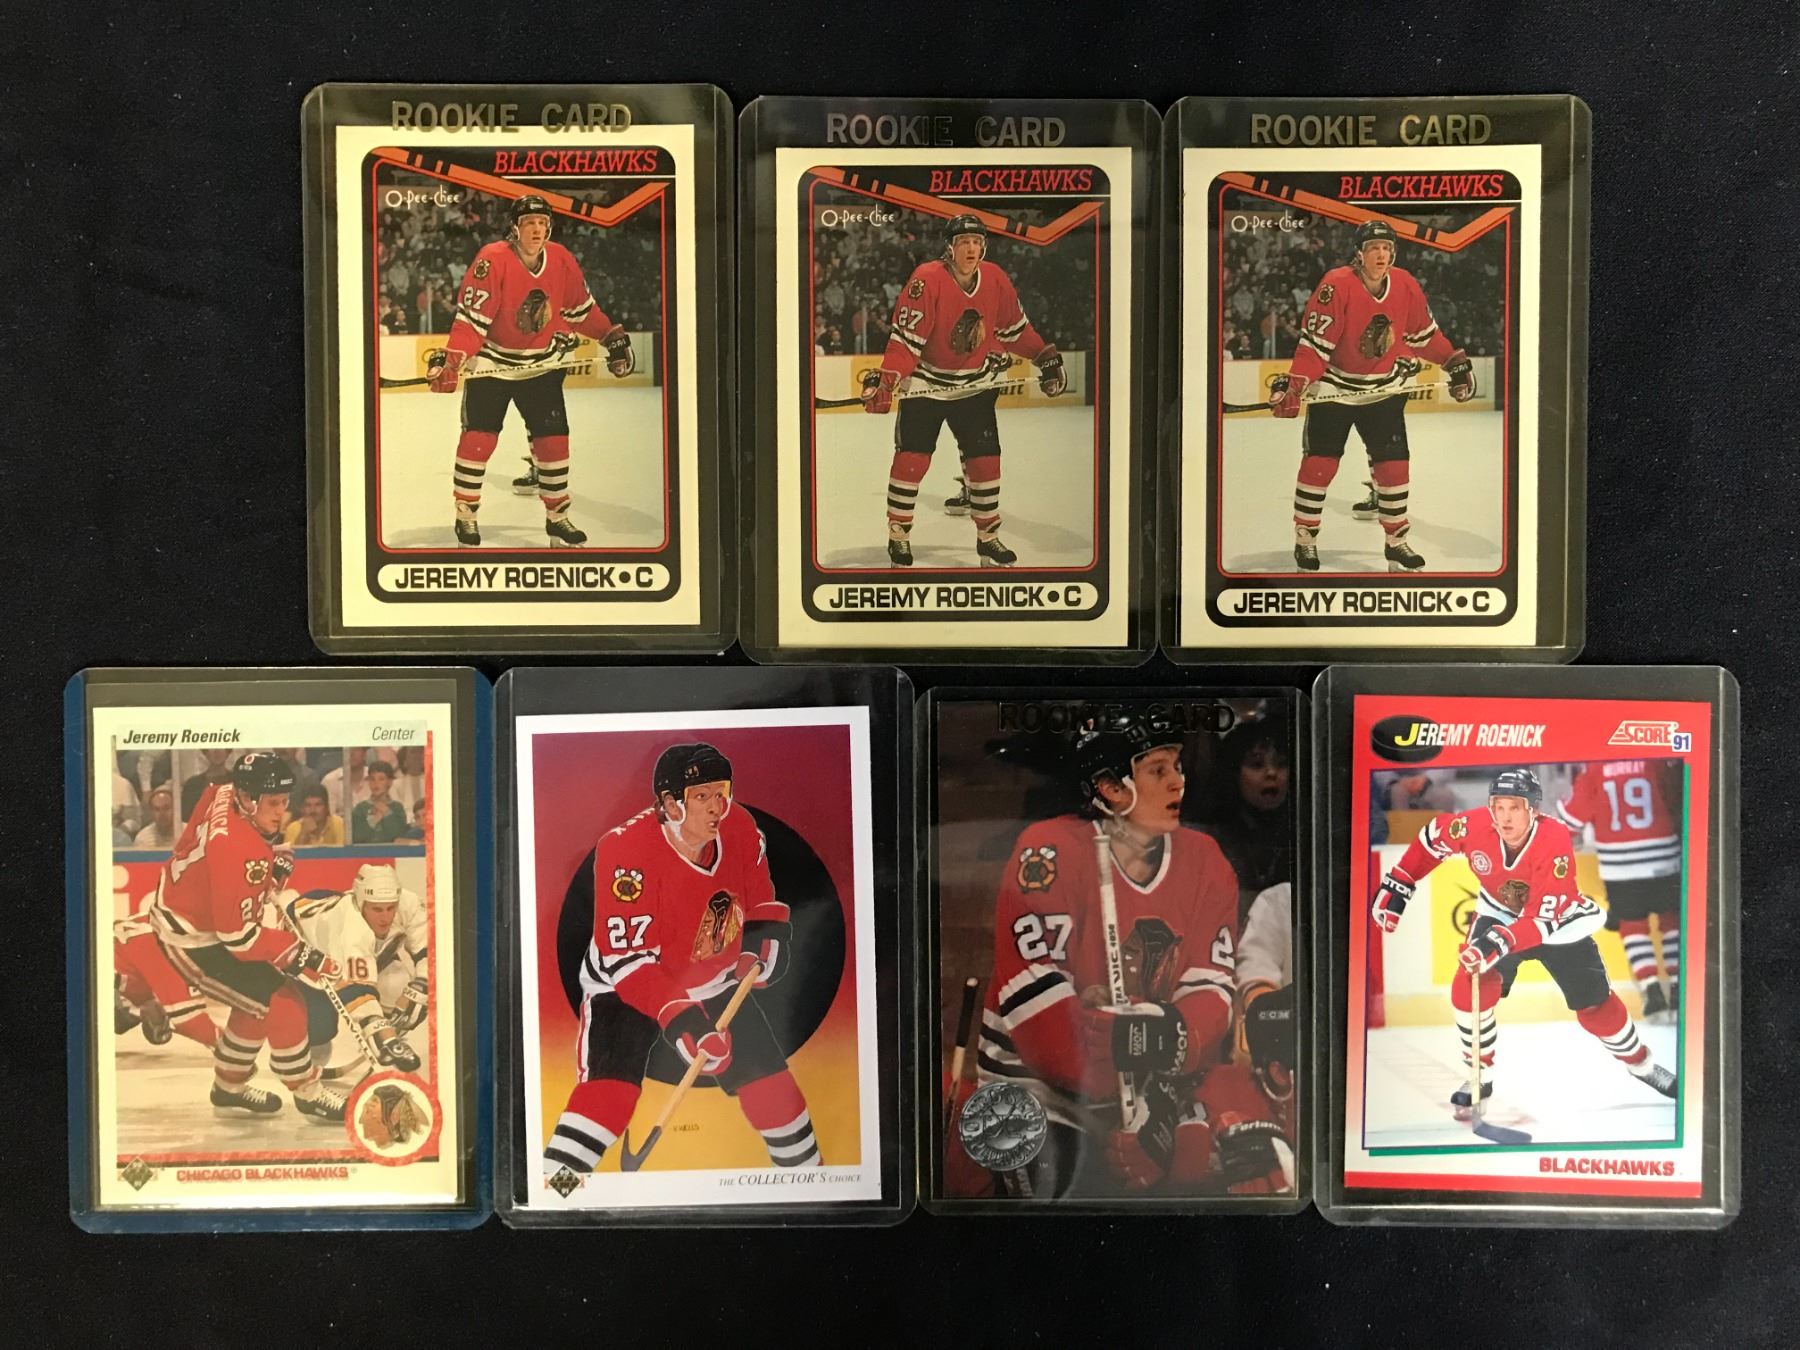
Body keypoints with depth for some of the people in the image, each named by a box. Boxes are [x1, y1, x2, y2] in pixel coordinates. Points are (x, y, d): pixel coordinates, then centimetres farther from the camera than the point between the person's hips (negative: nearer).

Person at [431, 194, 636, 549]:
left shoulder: (561, 260, -7)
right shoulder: (492, 260, -21)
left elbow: (581, 308, 8)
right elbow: (471, 317, -23)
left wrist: (614, 338, 4)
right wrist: (452, 361, -33)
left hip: (541, 365, 4)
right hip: (492, 362, -4)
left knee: (553, 437, 0)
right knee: (479, 436, -7)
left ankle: (557, 516, 12)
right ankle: (465, 513, 8)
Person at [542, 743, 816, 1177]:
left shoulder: (741, 829, -14)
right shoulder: (626, 849, -30)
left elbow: (759, 900, 5)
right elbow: (627, 955, -30)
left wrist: (765, 938, -15)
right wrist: (675, 1015, -40)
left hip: (716, 982, 5)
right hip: (626, 984, -5)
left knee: (769, 1076, 4)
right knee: (609, 1087, -24)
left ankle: (805, 1165, 26)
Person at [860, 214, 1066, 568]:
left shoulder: (996, 280, -7)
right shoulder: (927, 280, -22)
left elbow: (1014, 327, 7)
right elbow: (905, 337, -24)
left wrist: (1046, 356, 6)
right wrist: (886, 380, -33)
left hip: (976, 384, 4)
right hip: (927, 383, -4)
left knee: (985, 458, 1)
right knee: (912, 458, -9)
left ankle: (988, 537, 14)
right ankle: (898, 534, 8)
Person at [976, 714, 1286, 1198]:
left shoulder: (1205, 862, -1)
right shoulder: (1051, 853, -18)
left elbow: (1212, 987, -5)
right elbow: (1034, 994, -23)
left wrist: (1173, 1035, -29)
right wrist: (1119, 1106, -24)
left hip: (1163, 1068, 5)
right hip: (1035, 1066, -5)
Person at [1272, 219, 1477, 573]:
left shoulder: (1406, 286, -6)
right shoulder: (1336, 286, -21)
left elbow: (1425, 333, 9)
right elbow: (1314, 343, -22)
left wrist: (1456, 362, 10)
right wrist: (1293, 385, -31)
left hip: (1384, 389, 4)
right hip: (1335, 386, -4)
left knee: (1393, 462, 1)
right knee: (1320, 461, -5)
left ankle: (1396, 540, 13)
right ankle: (1305, 537, 9)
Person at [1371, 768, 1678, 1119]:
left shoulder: (1556, 842, -35)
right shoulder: (1476, 825, -28)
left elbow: (1543, 919, -36)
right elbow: (1434, 835, -7)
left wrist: (1500, 943, -50)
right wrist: (1397, 884, -11)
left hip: (1558, 920, -2)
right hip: (1499, 913, 2)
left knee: (1595, 1003, 4)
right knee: (1471, 983, -18)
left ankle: (1641, 1063, 32)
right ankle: (1480, 1076, -1)